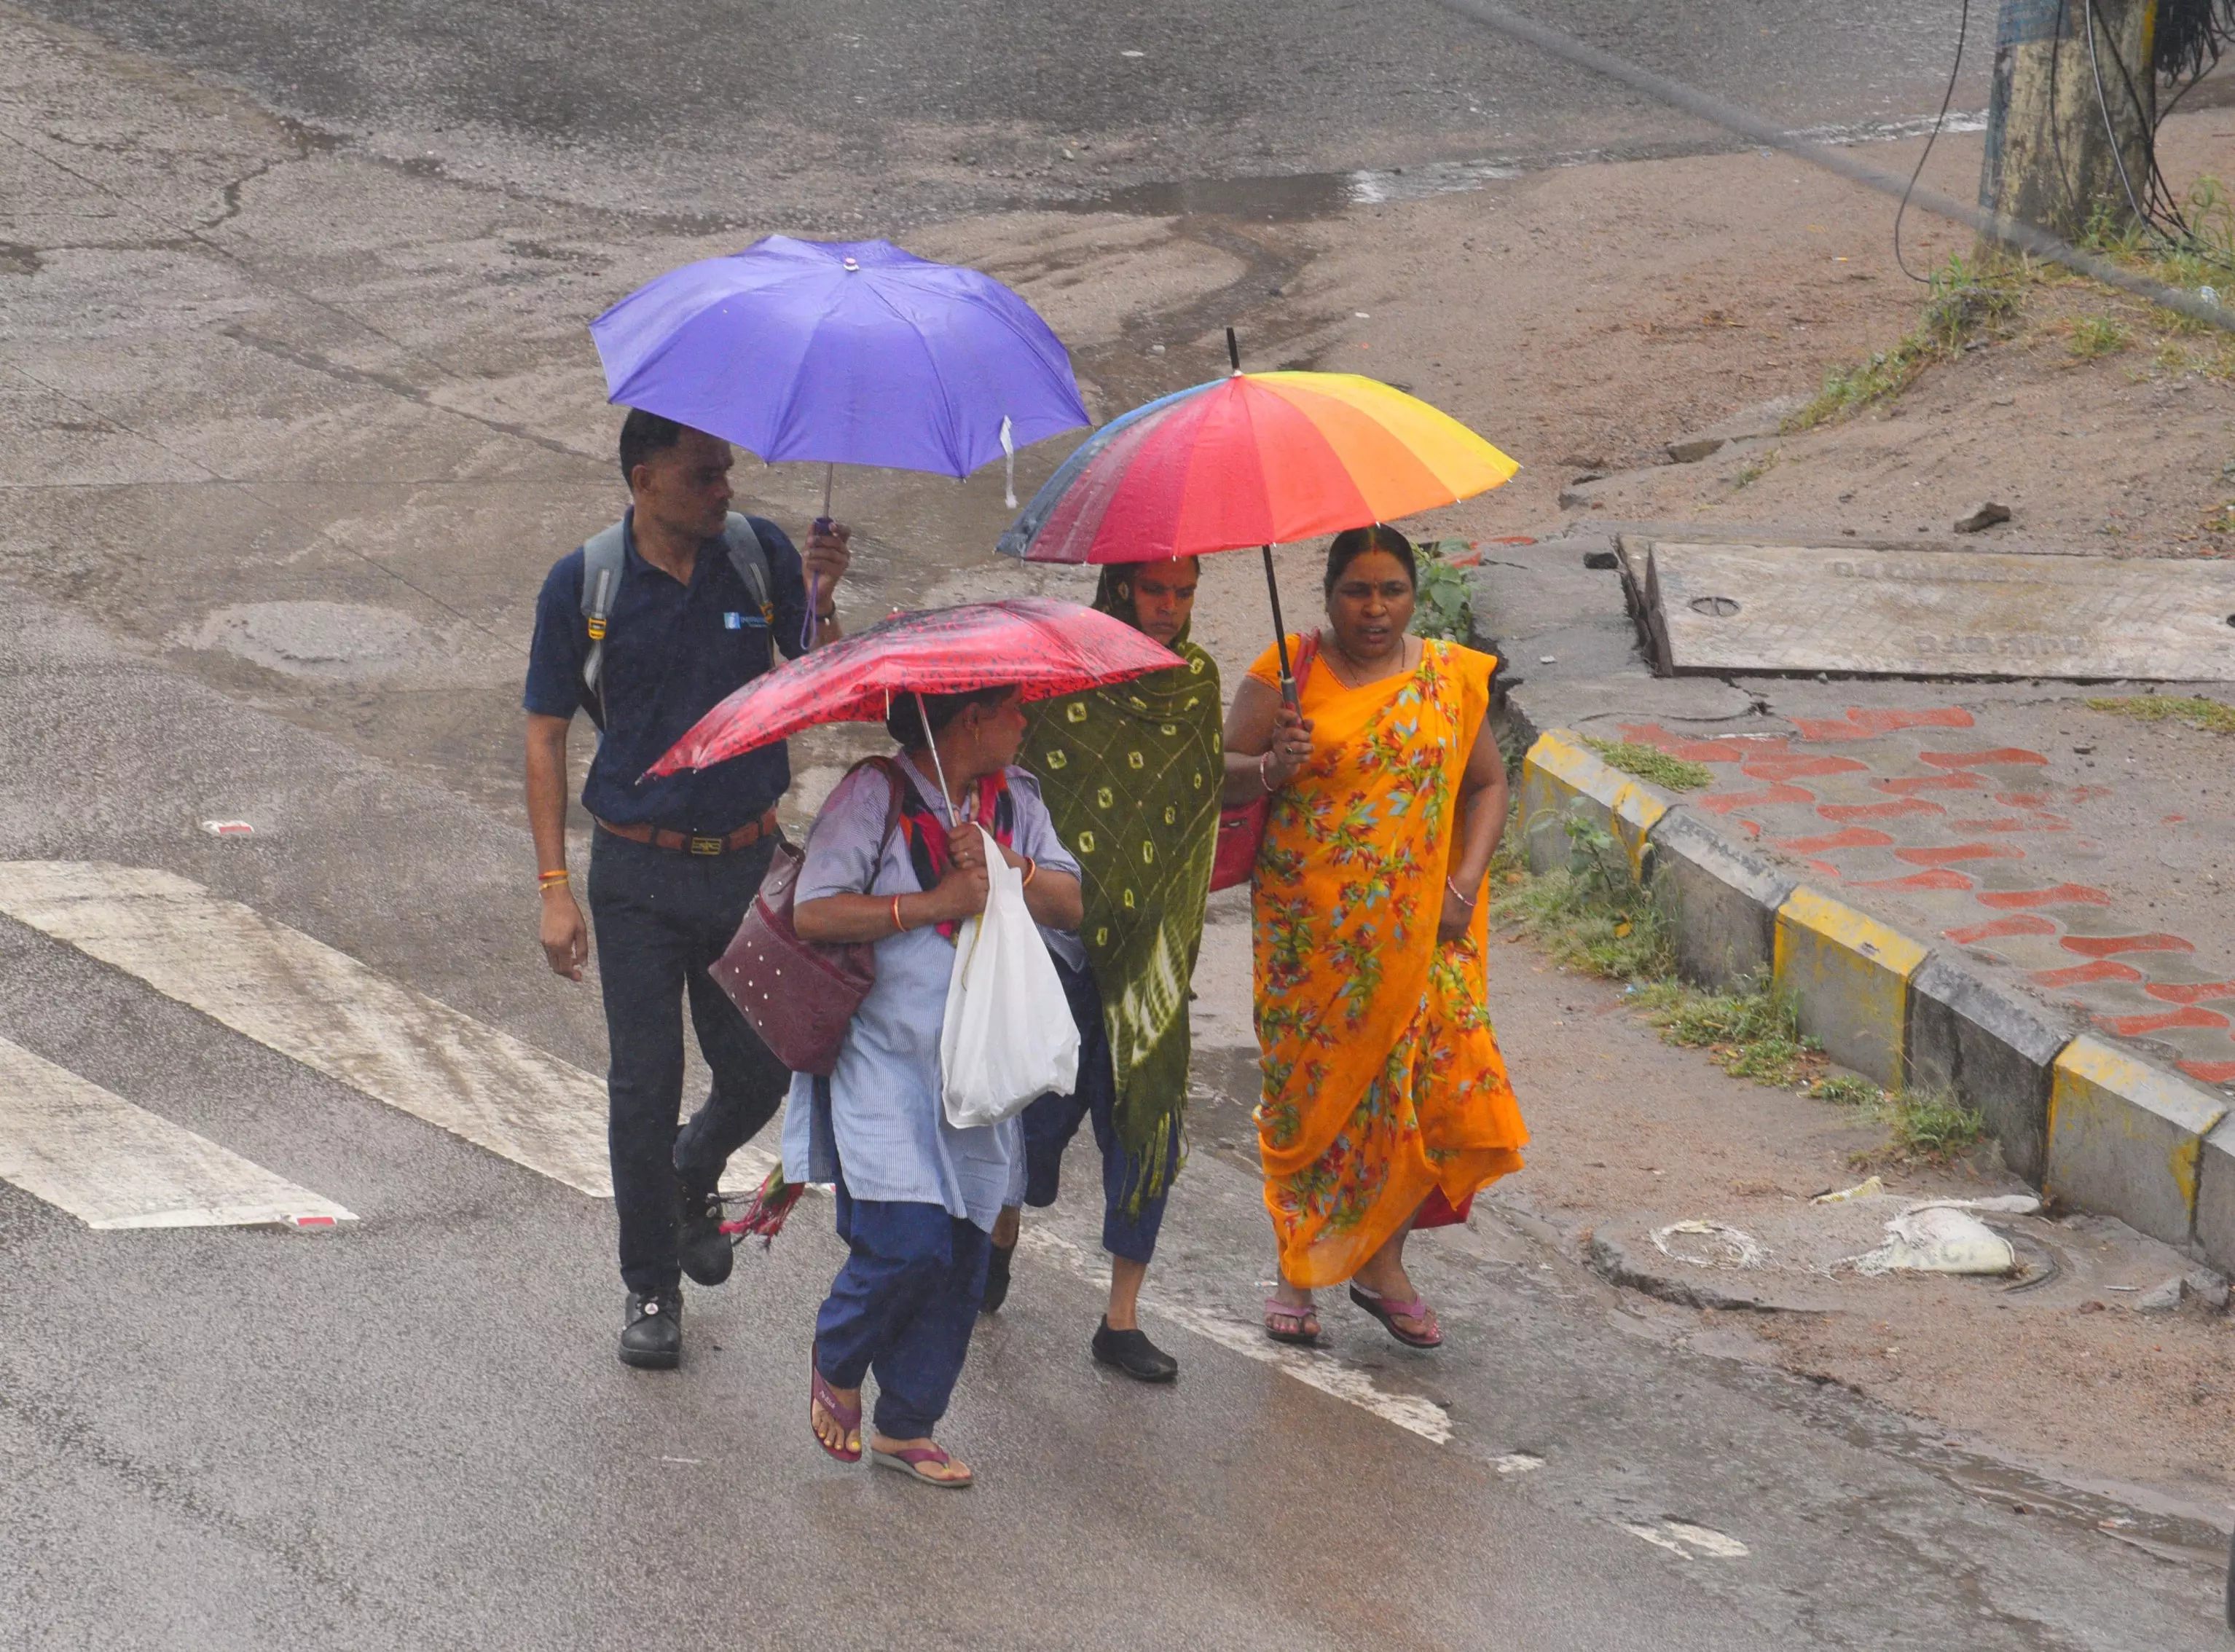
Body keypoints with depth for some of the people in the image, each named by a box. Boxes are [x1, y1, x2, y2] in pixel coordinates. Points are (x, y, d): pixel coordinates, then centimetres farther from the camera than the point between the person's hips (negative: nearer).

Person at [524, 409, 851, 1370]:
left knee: (761, 1073, 8)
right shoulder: (583, 584, -9)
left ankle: (693, 1175, 41)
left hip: (750, 859, 2)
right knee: (644, 1087, 2)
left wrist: (820, 603, -23)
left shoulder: (758, 554, -4)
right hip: (639, 870, -2)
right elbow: (546, 735, -3)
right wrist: (555, 887, -8)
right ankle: (651, 1290, 18)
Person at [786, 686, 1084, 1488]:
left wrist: (1006, 867, -16)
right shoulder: (875, 795, -9)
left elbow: (1070, 904, 3)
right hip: (885, 1055, -6)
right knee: (908, 1241, -15)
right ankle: (835, 1363, 15)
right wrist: (938, 902, -19)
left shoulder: (1014, 799, 10)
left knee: (961, 1256, 5)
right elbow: (814, 912, -18)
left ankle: (908, 1424, 19)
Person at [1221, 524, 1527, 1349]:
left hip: (1418, 931, 2)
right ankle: (1299, 1268, 19)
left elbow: (1486, 785, 12)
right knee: (1308, 1091, 2)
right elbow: (1222, 770, 0)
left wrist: (1465, 885, -1)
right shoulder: (1287, 674, -1)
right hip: (1309, 931, -2)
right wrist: (1271, 769, -23)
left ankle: (1382, 1262, 12)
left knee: (1444, 1088, -6)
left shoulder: (1452, 677, 5)